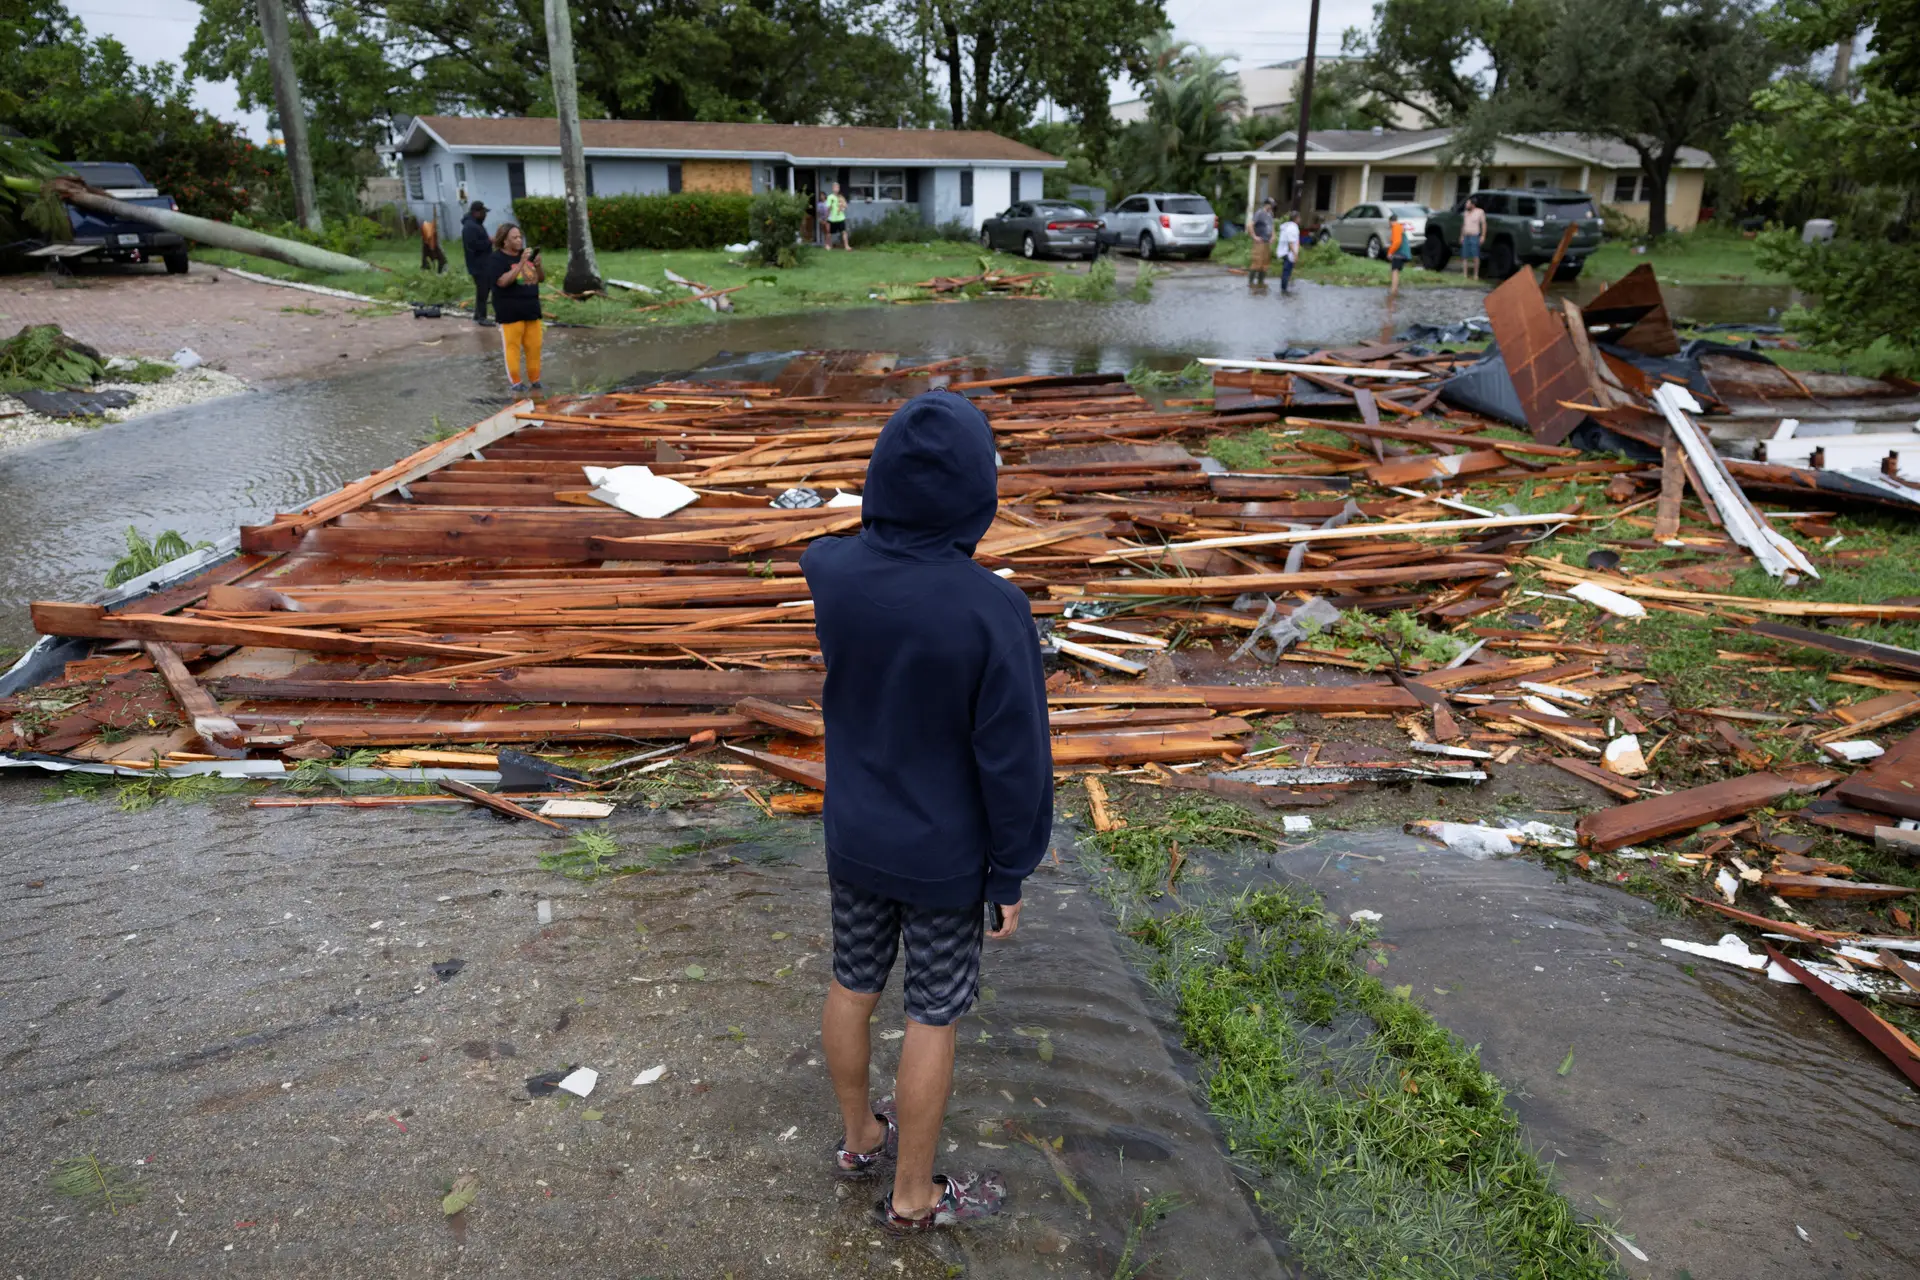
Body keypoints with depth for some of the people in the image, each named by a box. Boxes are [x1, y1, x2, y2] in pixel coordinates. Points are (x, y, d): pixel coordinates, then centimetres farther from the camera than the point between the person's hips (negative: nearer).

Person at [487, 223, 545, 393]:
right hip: (510, 312, -6)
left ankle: (535, 379, 18)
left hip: (531, 309, 6)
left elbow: (541, 278, 14)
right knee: (513, 346, -4)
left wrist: (538, 265, -8)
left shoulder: (526, 254, 13)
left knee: (534, 346, 8)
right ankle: (515, 381, 3)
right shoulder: (497, 259, -8)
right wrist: (521, 263, -25)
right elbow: (502, 282, -22)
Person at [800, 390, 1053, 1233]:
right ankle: (913, 1194, 32)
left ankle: (860, 1136, 44)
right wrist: (1011, 874, -4)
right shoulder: (993, 612, -27)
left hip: (852, 840, 4)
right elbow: (1013, 760, -20)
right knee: (932, 1015, 13)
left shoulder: (822, 576, -16)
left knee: (852, 984, 21)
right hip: (945, 857, -4)